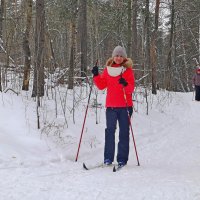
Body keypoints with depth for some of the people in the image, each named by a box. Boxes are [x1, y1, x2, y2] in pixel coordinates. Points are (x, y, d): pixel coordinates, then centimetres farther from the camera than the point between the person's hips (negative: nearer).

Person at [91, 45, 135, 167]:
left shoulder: (128, 69, 1)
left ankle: (122, 159, 4)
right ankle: (108, 158, 2)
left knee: (124, 132, 0)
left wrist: (125, 84, -26)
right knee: (110, 131, -3)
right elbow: (101, 85, 14)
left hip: (125, 106, -2)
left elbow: (131, 88, -6)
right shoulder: (108, 69, 11)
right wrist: (96, 75, 0)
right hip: (111, 106, 2)